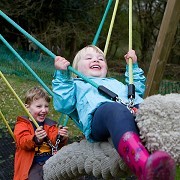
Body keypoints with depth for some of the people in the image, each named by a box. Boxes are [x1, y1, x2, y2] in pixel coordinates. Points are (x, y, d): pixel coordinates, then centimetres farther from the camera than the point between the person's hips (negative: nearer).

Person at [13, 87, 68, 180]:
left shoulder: (50, 124, 16)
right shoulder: (22, 124, 3)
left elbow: (55, 141, 3)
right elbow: (22, 142, -14)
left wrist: (61, 137, -21)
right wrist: (36, 139, -35)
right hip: (32, 164, -3)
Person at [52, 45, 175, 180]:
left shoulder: (114, 82, 51)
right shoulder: (77, 85, 38)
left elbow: (137, 90, 52)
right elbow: (63, 105, 20)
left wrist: (133, 66, 48)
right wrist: (62, 75, 13)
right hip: (100, 111, -4)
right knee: (116, 110, -42)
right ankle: (146, 167, -68)